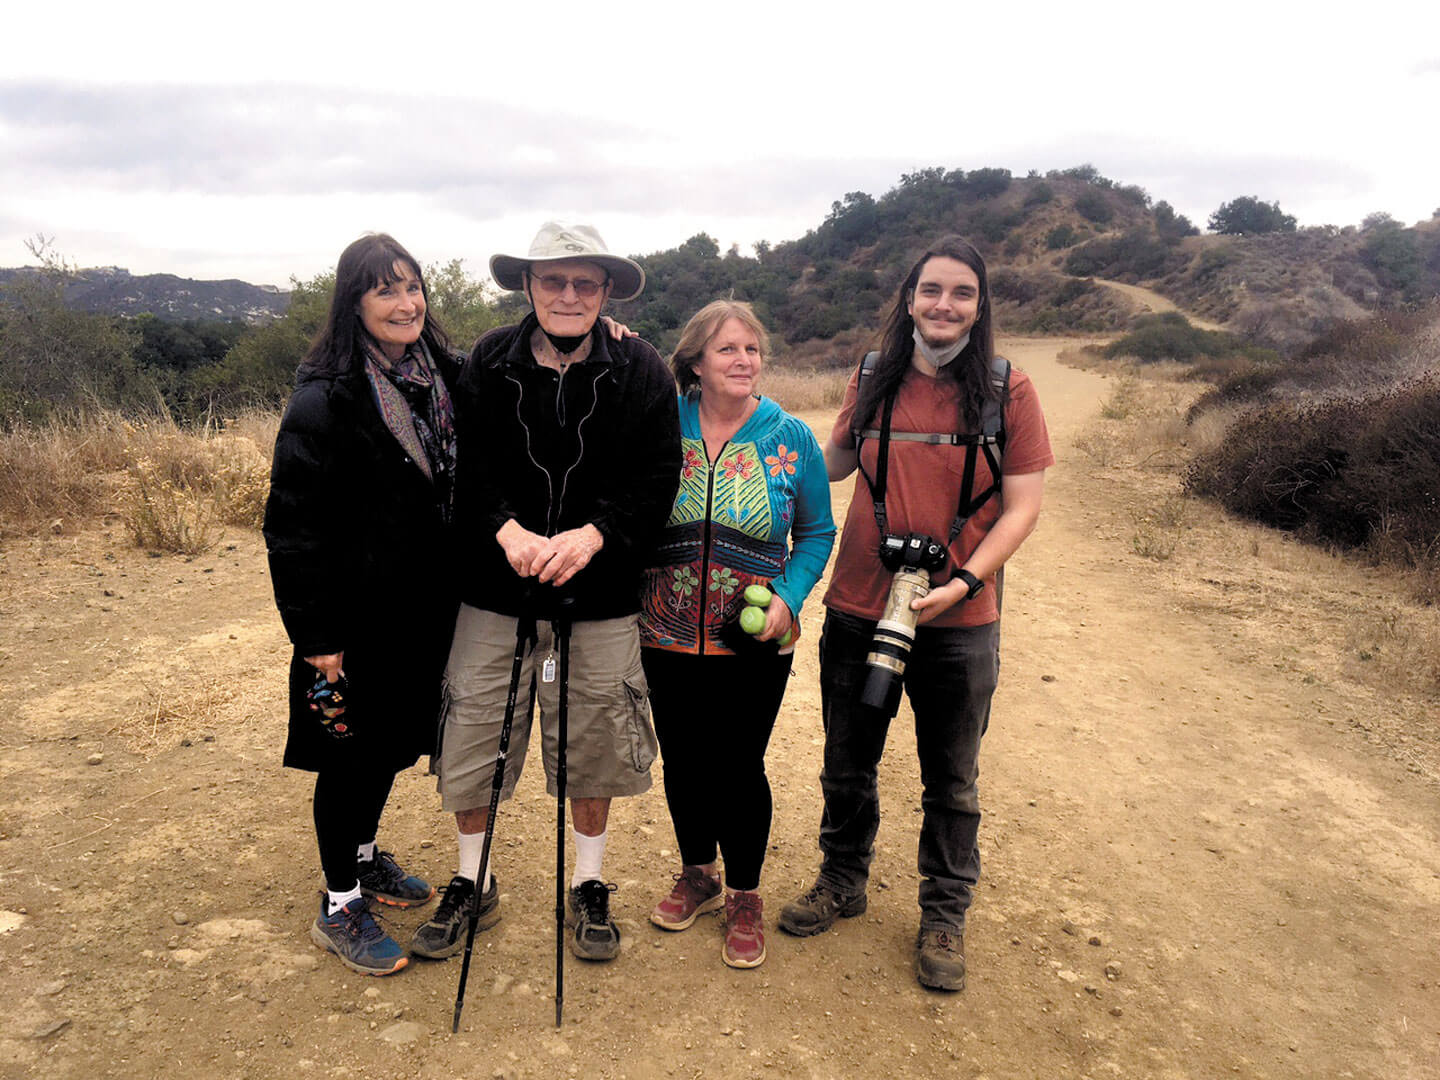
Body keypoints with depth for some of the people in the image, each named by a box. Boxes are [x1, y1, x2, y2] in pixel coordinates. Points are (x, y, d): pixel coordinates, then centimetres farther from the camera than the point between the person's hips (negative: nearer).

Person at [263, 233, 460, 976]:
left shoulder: (444, 378, 4)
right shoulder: (324, 400, -17)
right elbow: (294, 526, -17)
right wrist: (316, 635, -17)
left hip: (423, 608, 6)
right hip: (359, 620, -6)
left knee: (391, 744, 20)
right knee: (353, 756, 7)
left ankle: (363, 855, 43)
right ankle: (339, 907, 25)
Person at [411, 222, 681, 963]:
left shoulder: (641, 372, -3)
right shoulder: (486, 365, 0)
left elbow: (656, 479, -7)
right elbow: (465, 466, -4)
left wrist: (590, 536, -21)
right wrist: (508, 531, -21)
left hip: (599, 599, -1)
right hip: (495, 594, 1)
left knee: (593, 744, 11)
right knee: (474, 736, 8)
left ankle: (589, 887, 33)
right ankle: (472, 883, 32)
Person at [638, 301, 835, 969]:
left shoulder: (791, 439, -3)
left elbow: (817, 533, 5)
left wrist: (788, 595, -12)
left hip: (754, 644, -1)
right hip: (669, 637, 2)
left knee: (739, 768, 6)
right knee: (682, 761, 14)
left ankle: (744, 896, 28)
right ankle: (697, 874, 38)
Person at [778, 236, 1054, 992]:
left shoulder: (1007, 392, -5)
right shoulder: (873, 381, 2)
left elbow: (1022, 507, -7)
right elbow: (834, 460, 18)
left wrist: (963, 581, -19)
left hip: (959, 624, -2)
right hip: (857, 611, 3)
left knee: (950, 782, 14)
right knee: (846, 766, 18)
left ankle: (944, 916, 35)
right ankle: (842, 883, 42)